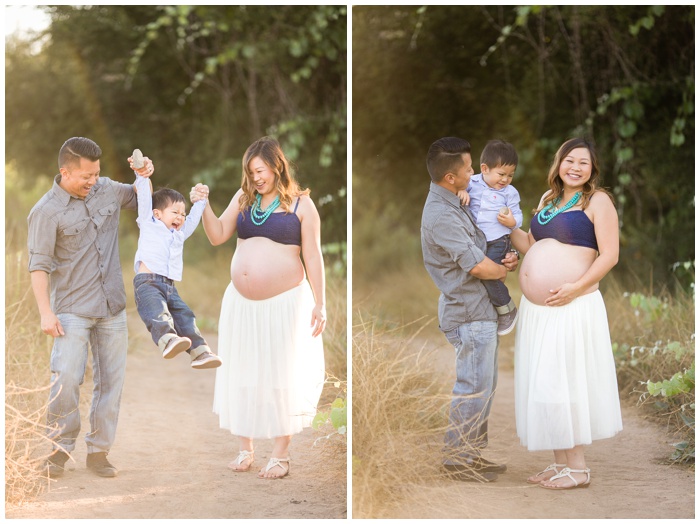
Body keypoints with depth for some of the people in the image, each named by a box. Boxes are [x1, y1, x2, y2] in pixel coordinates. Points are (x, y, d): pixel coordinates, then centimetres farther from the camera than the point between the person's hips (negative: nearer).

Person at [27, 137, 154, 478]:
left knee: (111, 380, 4)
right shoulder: (47, 211, -9)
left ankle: (98, 450, 13)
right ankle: (59, 450, 2)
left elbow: (138, 199, 27)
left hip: (112, 308, 5)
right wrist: (45, 312, -18)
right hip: (72, 310, -5)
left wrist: (144, 176, 4)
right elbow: (39, 265, -11)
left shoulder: (107, 190, 6)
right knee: (67, 379, -14)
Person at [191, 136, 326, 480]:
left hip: (284, 301, -4)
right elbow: (217, 236, 5)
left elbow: (313, 257, -3)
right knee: (241, 374, 8)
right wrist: (203, 205, -12)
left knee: (280, 375, 1)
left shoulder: (301, 204, -3)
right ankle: (245, 449, 19)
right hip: (241, 301, 4)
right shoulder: (244, 198, 8)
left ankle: (280, 455, 8)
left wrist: (320, 304, -6)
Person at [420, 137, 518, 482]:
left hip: (481, 308, 10)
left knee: (484, 384, 16)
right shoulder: (442, 216, -23)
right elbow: (477, 266, -23)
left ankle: (473, 452, 24)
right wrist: (506, 269, -3)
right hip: (469, 314, -10)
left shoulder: (454, 204, 10)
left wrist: (505, 257, -1)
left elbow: (481, 247, 20)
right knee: (474, 386, -4)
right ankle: (457, 457, 5)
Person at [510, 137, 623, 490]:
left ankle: (577, 467, 3)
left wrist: (575, 287, -19)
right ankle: (560, 461, 18)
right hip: (536, 310, 7)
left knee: (565, 382, -5)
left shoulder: (598, 201, -5)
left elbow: (609, 256, -11)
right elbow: (532, 246, 20)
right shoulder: (549, 199, 16)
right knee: (544, 384, 9)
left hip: (572, 309, -7)